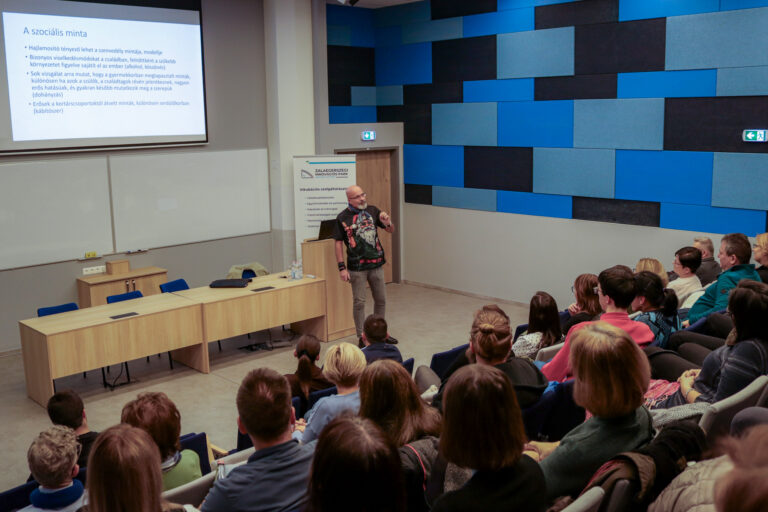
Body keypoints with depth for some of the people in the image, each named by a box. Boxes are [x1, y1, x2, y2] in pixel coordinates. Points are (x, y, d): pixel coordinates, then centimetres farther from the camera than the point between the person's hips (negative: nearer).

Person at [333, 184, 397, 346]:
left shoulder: (372, 210, 3)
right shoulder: (343, 217, -7)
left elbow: (391, 230, 10)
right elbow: (338, 243, -5)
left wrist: (387, 222, -14)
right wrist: (342, 267, -10)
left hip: (376, 264, 4)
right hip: (357, 267, -4)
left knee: (381, 299, 13)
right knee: (359, 302, 2)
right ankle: (362, 337, 13)